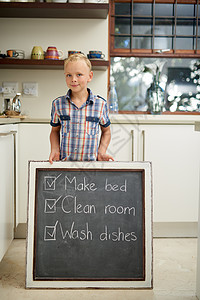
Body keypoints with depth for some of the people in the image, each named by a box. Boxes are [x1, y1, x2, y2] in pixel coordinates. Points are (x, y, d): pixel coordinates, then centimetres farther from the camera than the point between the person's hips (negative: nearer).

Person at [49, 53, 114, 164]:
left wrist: (101, 152, 3)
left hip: (91, 162, 0)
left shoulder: (100, 104, 0)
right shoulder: (58, 104, 3)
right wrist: (55, 150, 2)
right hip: (64, 162, 1)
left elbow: (106, 131, 14)